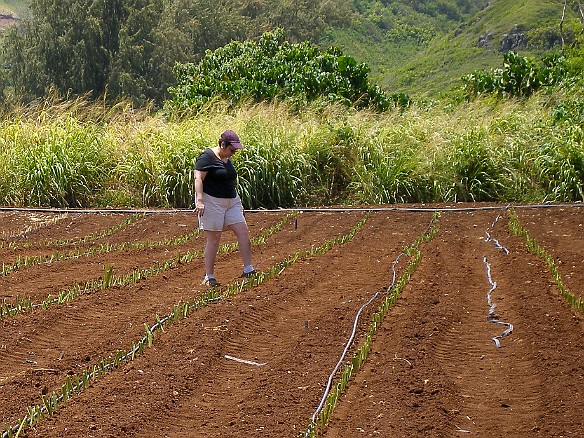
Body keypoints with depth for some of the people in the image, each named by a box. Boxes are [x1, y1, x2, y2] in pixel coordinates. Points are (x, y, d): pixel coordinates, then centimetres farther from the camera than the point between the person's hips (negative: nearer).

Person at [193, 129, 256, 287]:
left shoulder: (227, 160, 16)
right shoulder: (207, 157, -10)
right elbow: (198, 178, -17)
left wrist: (238, 202, 26)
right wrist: (199, 200, -27)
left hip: (231, 201, 8)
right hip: (212, 202, -8)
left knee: (243, 231, -4)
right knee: (214, 239, -4)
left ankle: (248, 270, -2)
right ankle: (209, 277, 5)